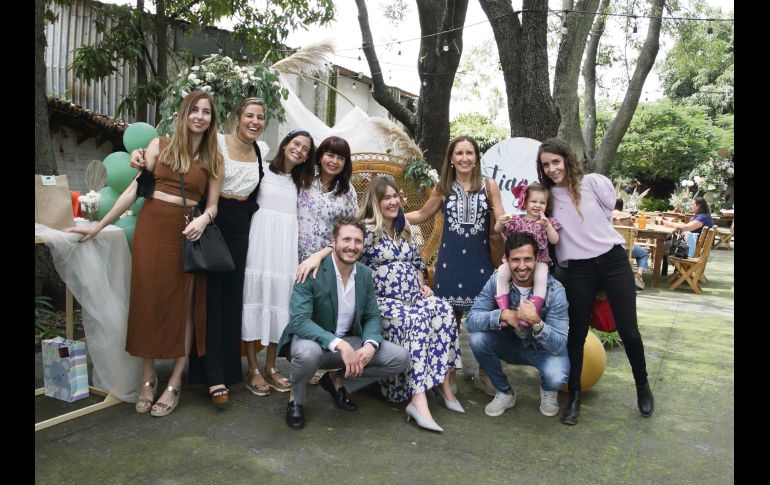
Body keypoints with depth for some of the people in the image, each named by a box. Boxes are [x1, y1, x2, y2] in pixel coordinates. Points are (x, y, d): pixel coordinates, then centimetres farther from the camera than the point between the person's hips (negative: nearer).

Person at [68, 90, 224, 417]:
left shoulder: (214, 159, 8)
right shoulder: (159, 145, 6)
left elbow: (213, 205, 5)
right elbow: (134, 190, 4)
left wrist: (204, 219, -18)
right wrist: (99, 225, 2)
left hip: (187, 233, 0)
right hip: (151, 228, 0)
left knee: (182, 306, 1)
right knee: (147, 301, 2)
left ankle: (174, 384, 11)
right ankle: (148, 378, 17)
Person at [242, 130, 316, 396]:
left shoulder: (298, 182, 18)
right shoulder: (263, 171, 4)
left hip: (286, 243, 5)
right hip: (261, 238, -4)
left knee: (280, 294, 4)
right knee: (256, 292, -3)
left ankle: (270, 367, 13)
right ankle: (253, 370, 4)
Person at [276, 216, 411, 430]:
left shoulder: (365, 274, -1)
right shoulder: (312, 272, -19)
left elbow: (372, 317, 3)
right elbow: (299, 321, -27)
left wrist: (370, 345, -20)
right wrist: (339, 345, -38)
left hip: (349, 342, 5)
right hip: (313, 340, -5)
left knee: (401, 357, -10)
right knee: (307, 353, -40)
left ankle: (337, 381, 9)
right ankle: (296, 398, -4)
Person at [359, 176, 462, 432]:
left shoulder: (404, 228, 17)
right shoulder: (366, 229, -4)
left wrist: (422, 286, 11)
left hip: (413, 296, 6)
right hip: (383, 301, -6)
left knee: (443, 310, -24)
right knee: (416, 320, -35)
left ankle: (443, 383, -19)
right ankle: (419, 400, -36)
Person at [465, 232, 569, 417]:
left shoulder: (554, 290, -25)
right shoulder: (497, 282, -18)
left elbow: (560, 346, -27)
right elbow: (471, 321, -23)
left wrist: (536, 322, -46)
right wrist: (503, 314, -38)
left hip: (545, 349, -2)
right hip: (510, 345, 3)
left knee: (556, 375, -34)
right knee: (477, 339, -25)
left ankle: (548, 391, 8)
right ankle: (505, 392, 1)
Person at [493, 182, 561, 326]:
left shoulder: (548, 221, 10)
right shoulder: (517, 220, 9)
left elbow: (554, 240, 0)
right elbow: (497, 230, 7)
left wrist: (547, 226, -17)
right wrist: (500, 222, -17)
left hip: (539, 259, -1)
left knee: (541, 276, -33)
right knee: (502, 273, -26)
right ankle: (504, 311, -21)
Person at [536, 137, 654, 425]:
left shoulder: (594, 182, -3)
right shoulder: (548, 196, 4)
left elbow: (613, 212, 7)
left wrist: (594, 237, 8)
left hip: (613, 261, -1)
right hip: (578, 270, 2)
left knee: (628, 331, 4)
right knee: (576, 334, 4)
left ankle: (642, 387, 30)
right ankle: (574, 397, 19)